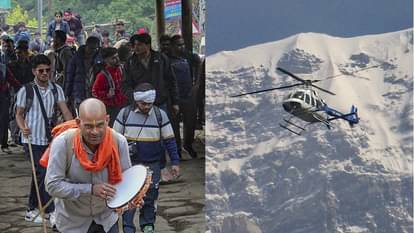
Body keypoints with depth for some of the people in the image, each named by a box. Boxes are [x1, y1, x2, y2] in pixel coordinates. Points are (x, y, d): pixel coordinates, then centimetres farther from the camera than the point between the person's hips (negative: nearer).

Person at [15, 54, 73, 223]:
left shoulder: (56, 90, 4)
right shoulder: (26, 91, -5)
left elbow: (65, 111, -4)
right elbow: (19, 114, 2)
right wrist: (23, 128, -19)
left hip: (49, 139, 4)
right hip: (32, 140, -4)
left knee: (39, 174, 14)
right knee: (44, 173, -12)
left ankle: (32, 210, 28)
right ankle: (52, 211, -8)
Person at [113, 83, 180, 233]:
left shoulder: (160, 115, -3)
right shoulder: (125, 113, -3)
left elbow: (169, 140, 2)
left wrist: (175, 162, 0)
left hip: (152, 164, 1)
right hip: (129, 163, -1)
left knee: (150, 196, 9)